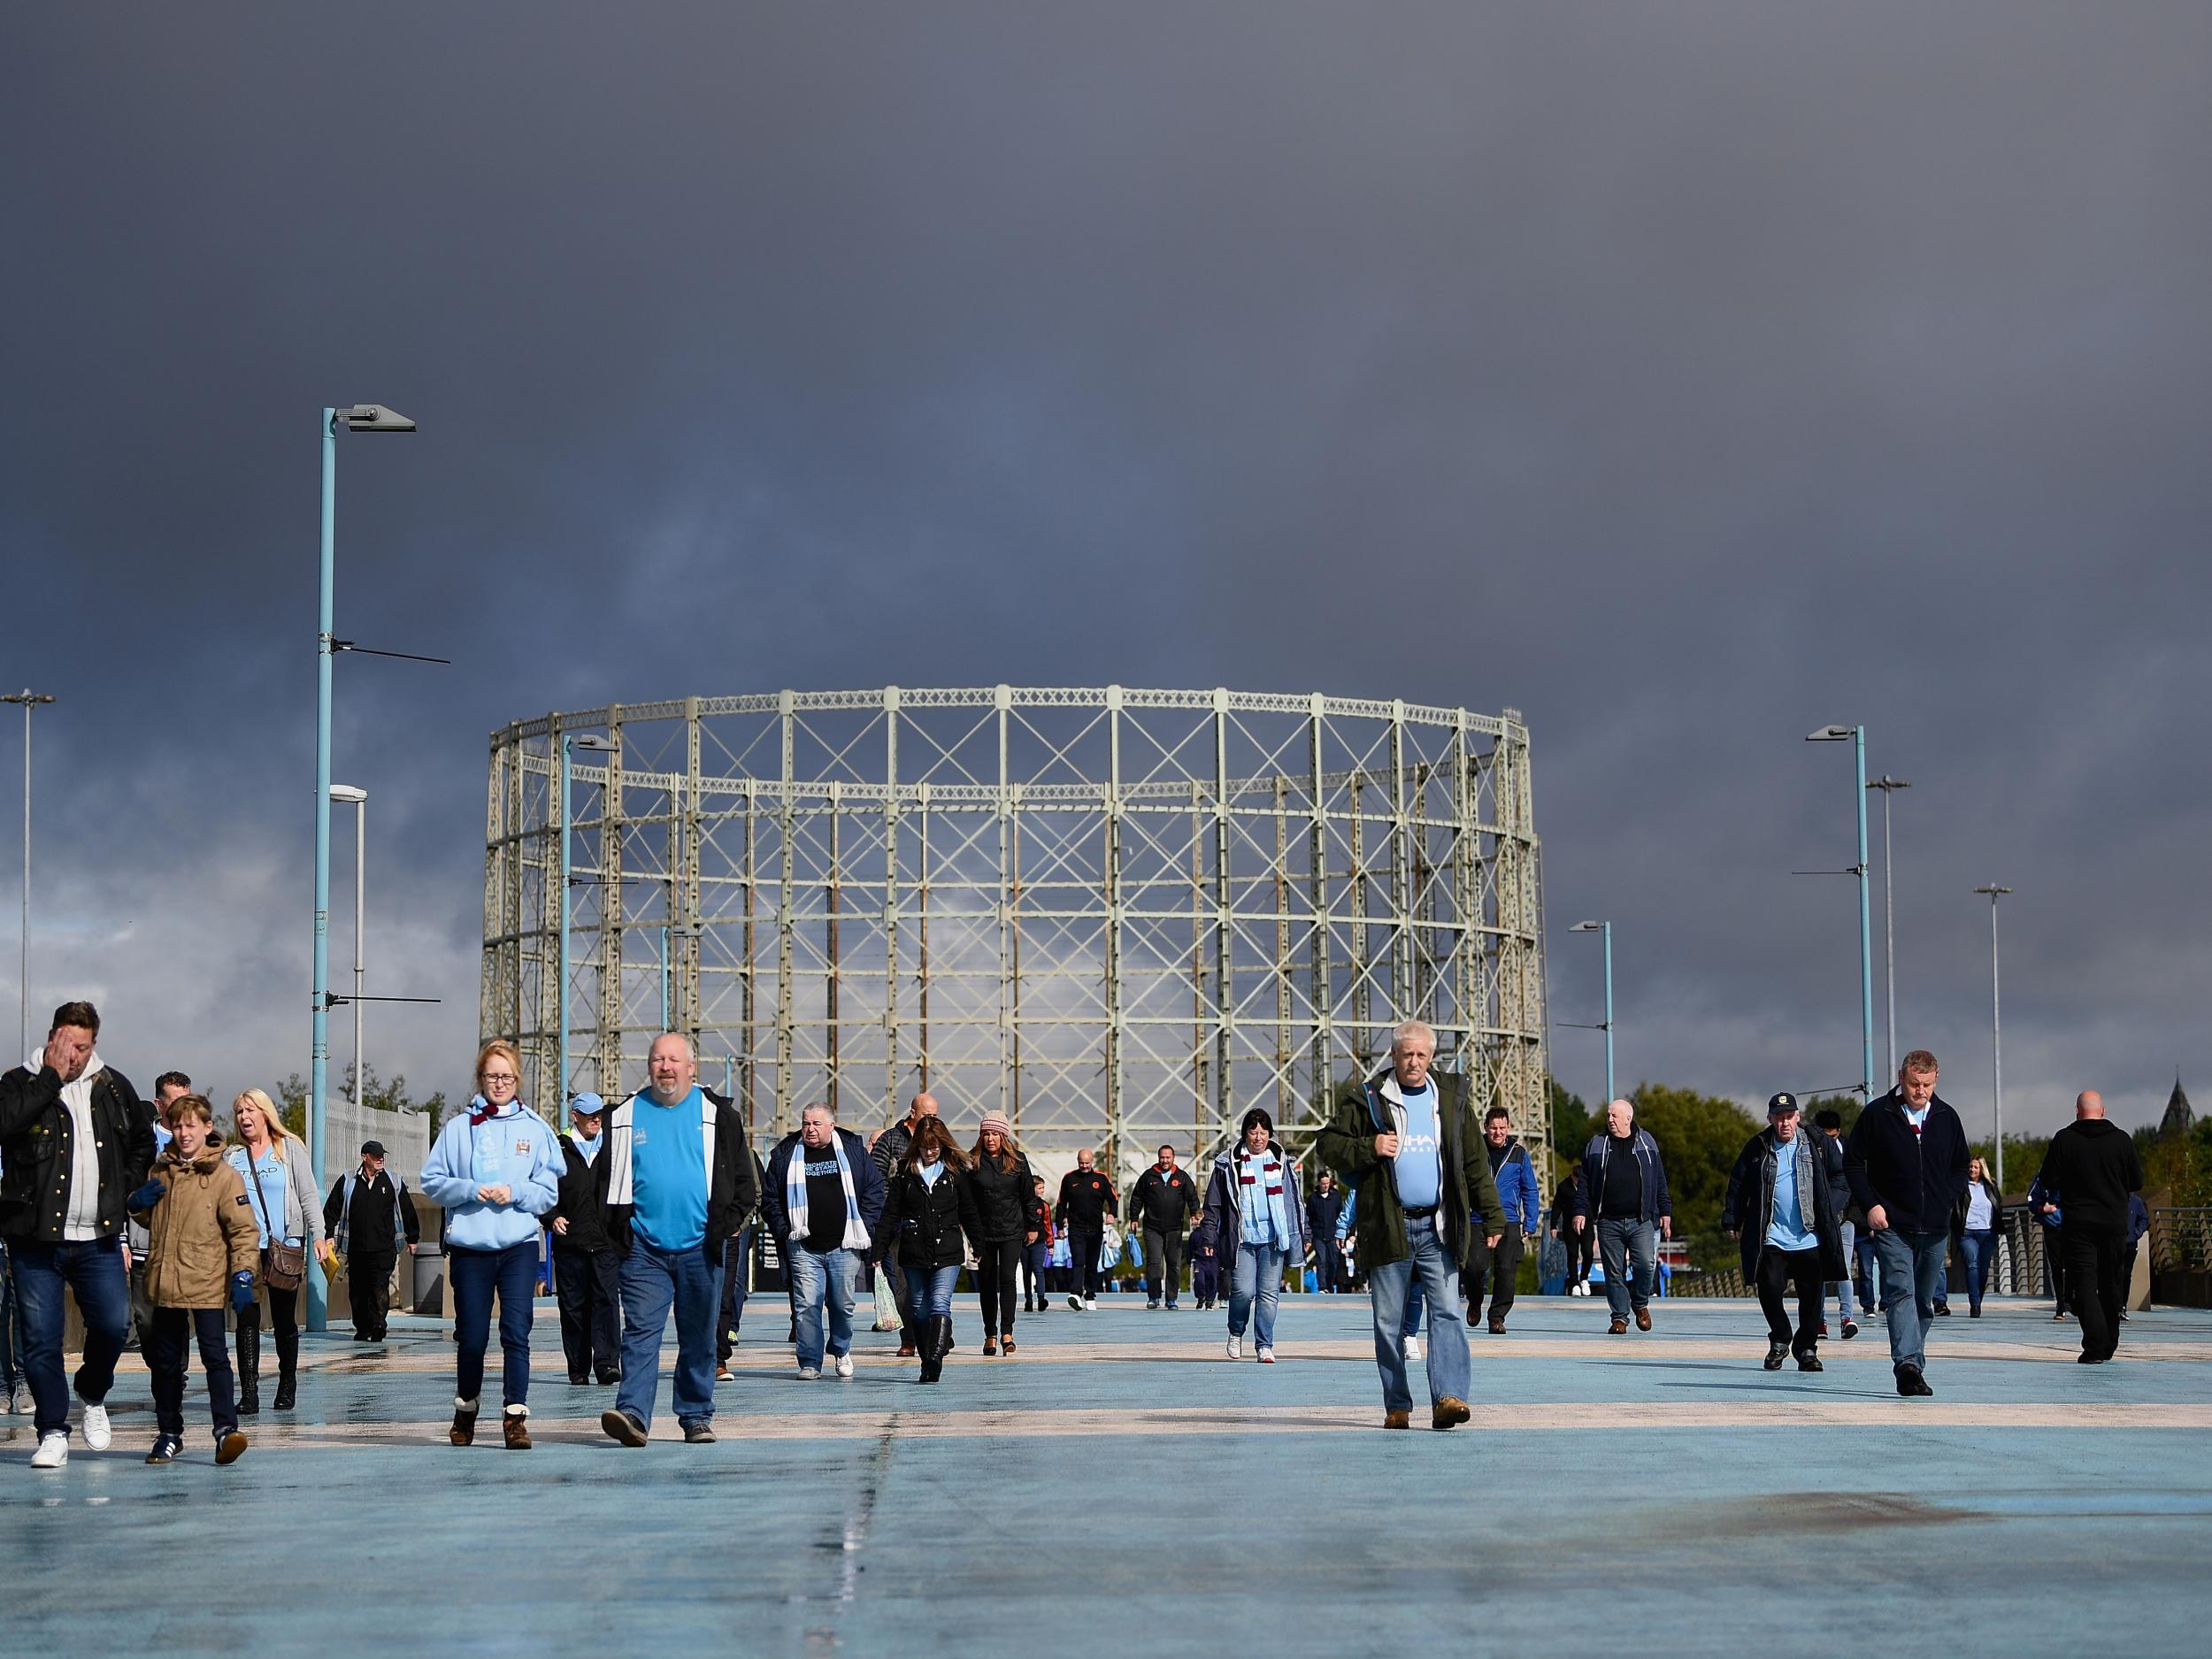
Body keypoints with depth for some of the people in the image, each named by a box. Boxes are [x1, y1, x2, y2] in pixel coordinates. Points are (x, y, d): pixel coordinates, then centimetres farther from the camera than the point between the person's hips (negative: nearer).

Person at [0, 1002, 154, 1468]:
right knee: (41, 1338, -1)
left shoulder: (114, 1087, 10)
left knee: (114, 1324, -2)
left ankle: (92, 1395, 27)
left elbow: (143, 1141, 25)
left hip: (98, 1237, 3)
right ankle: (53, 1433, 8)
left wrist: (128, 1188, 11)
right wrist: (51, 1076, -19)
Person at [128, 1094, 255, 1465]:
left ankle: (226, 1430, -13)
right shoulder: (160, 1170, 11)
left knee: (214, 1356, -12)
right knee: (164, 1361, 13)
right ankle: (169, 1434, 24)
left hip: (207, 1285, -6)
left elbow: (244, 1230, -8)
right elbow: (147, 1218, 26)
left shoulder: (224, 1176, -6)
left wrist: (243, 1274, -16)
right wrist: (137, 1203, 3)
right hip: (164, 1284, 6)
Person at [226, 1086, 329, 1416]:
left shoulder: (290, 1148, 6)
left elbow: (308, 1194, 3)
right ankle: (249, 1394, -11)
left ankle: (287, 1387, 20)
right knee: (247, 1320, -7)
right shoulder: (232, 1157, 13)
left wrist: (318, 1234, -7)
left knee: (284, 1320, 4)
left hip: (286, 1246, -2)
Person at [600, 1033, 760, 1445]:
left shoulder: (718, 1114, 5)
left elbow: (745, 1180, 7)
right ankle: (632, 1413, -18)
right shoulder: (625, 1117, 8)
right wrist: (617, 1227, 3)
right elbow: (609, 1179, 14)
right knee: (641, 1331, -10)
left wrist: (728, 1222, -4)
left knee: (699, 1337, 7)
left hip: (700, 1247, 0)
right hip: (644, 1248, 0)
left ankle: (696, 1417, 16)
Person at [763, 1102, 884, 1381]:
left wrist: (865, 1228, 1)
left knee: (843, 1303, 7)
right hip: (804, 1248, 0)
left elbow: (874, 1190, 8)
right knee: (807, 1305, -5)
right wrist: (783, 1232, -3)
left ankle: (841, 1350, 31)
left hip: (844, 1246, 0)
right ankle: (810, 1362, 3)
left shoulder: (853, 1150, 5)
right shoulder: (785, 1154, 5)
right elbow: (769, 1198, 8)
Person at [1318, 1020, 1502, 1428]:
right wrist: (1368, 1148, -13)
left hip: (1438, 1229, 1)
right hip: (1387, 1226, -1)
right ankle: (1397, 1406, 10)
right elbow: (1327, 1145, 4)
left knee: (1447, 1311, -10)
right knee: (1388, 1321, 2)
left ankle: (1448, 1396, -16)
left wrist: (1492, 1216, 11)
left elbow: (1475, 1162, 14)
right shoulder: (1366, 1098, 3)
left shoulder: (1452, 1096, 11)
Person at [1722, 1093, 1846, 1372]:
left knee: (1812, 1296, 2)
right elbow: (1738, 1185, 8)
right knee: (1769, 1291, -2)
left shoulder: (1816, 1144, 4)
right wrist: (1731, 1220, 6)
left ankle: (1807, 1349, 16)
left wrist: (1831, 1210, 7)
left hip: (1810, 1239, 0)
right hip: (1771, 1239, 0)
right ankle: (1780, 1341, 20)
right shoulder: (1757, 1148, 4)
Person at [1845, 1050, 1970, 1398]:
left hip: (1935, 1229, 4)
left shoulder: (1947, 1118, 9)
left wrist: (1946, 1201, 4)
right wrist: (1870, 1204, -8)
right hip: (1892, 1226, -4)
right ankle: (1908, 1365, -28)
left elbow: (1960, 1168, 19)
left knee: (1924, 1302, 11)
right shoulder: (1877, 1115, -1)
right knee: (1901, 1294, -17)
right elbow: (1853, 1162, 2)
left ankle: (1913, 1369, 21)